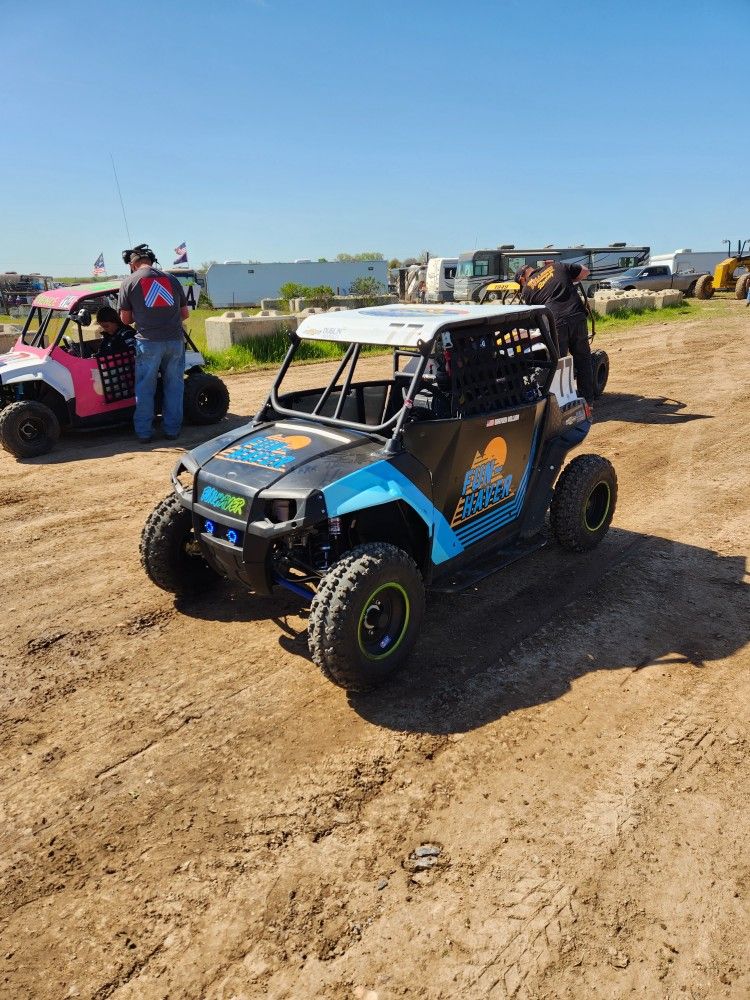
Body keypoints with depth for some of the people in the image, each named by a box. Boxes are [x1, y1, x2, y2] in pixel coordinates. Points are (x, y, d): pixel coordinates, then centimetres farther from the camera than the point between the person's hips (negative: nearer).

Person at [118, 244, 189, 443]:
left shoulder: (129, 282, 4)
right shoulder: (171, 279, 13)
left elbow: (125, 319, 7)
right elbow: (185, 313, 15)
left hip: (148, 342, -2)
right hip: (175, 340, 2)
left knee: (145, 388, 8)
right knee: (173, 386, 12)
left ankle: (144, 432, 12)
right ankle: (172, 430, 16)